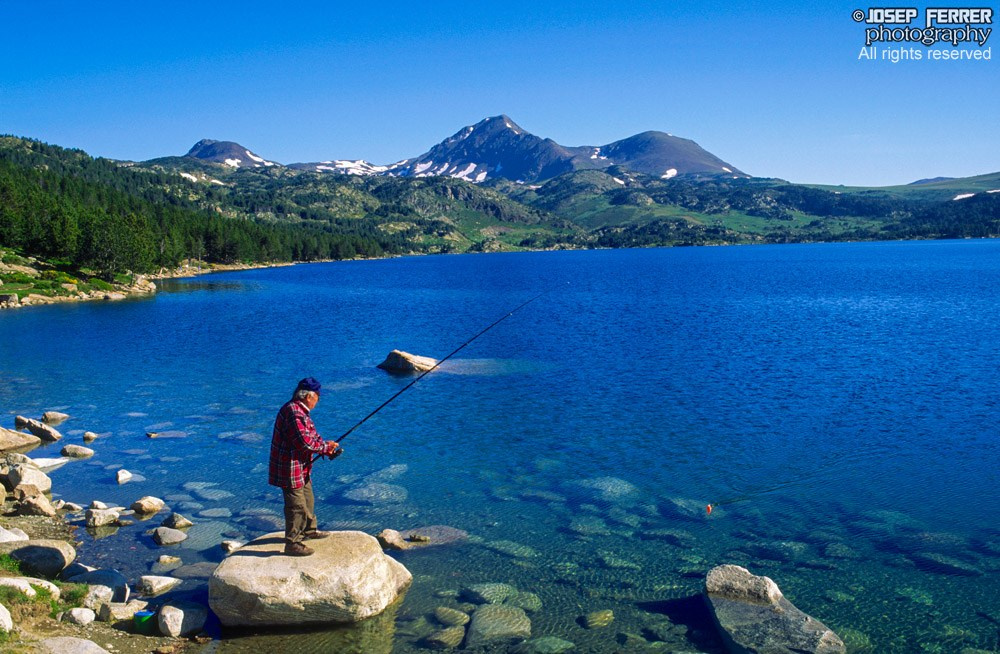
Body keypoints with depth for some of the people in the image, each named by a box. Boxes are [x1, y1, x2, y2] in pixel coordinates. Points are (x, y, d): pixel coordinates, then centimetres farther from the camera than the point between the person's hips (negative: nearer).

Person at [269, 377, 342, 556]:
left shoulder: (300, 410, 10)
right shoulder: (293, 412, -25)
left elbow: (312, 435, 15)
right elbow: (305, 442, -30)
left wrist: (326, 447, -1)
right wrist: (325, 447, -14)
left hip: (301, 467, 11)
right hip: (290, 468, -11)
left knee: (307, 500, 25)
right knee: (296, 506, -2)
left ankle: (309, 530, 42)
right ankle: (292, 543, 9)